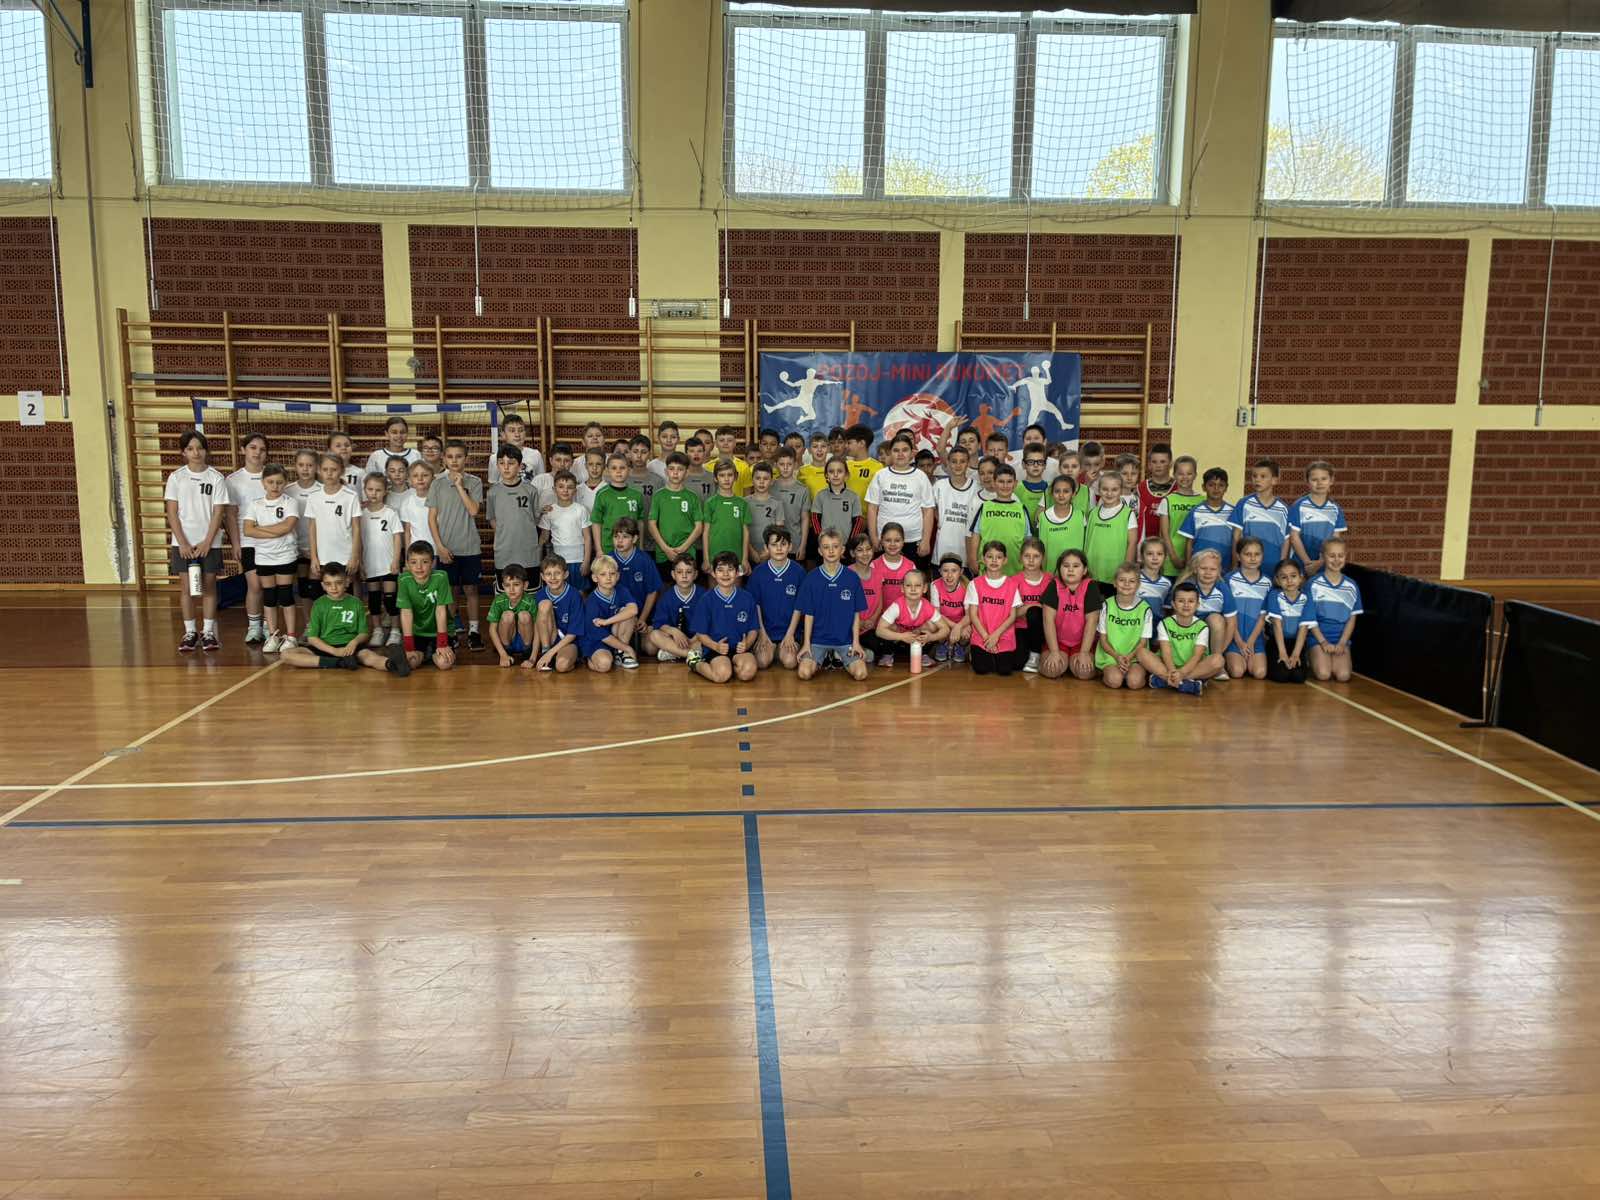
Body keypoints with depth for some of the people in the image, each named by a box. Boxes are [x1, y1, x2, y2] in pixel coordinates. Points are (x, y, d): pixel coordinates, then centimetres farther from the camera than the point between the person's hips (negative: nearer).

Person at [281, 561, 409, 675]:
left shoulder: (355, 603, 7)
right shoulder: (319, 604, 6)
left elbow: (363, 633, 6)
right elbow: (312, 637, 2)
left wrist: (355, 642, -18)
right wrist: (334, 650, -15)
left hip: (350, 646, -1)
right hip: (325, 647, 2)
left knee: (369, 656, -34)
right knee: (287, 654, -23)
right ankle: (339, 663, -35)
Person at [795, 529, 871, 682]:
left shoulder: (852, 578, -1)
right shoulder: (812, 578, -2)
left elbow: (856, 613, 4)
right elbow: (808, 614, 1)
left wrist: (856, 642, -1)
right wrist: (806, 643, -3)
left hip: (845, 639, 1)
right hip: (818, 639, -1)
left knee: (860, 673, -20)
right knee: (804, 672, -23)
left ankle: (837, 657, 11)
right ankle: (823, 658, 10)